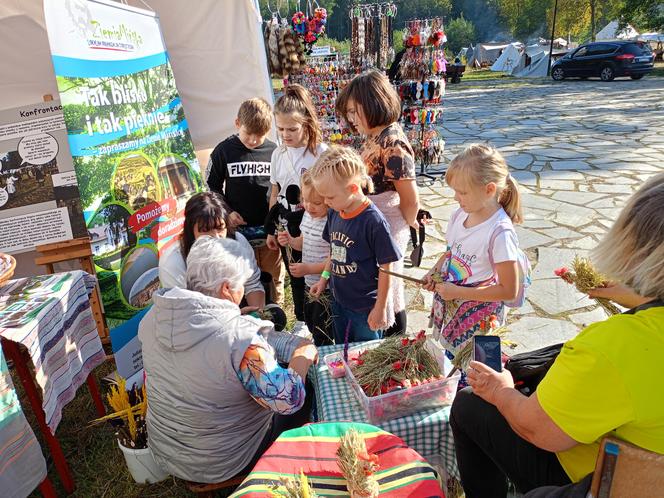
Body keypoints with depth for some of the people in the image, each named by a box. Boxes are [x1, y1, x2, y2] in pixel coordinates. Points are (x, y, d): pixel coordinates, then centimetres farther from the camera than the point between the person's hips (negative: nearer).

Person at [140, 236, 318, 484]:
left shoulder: (154, 316, -11)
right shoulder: (238, 336, -33)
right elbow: (288, 400, -28)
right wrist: (304, 356, -12)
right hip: (222, 463, -6)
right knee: (307, 401, 14)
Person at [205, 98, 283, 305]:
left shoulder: (274, 151, -1)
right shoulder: (224, 150, -2)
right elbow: (212, 187, 7)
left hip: (270, 229, 1)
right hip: (238, 229, -1)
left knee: (274, 278, 13)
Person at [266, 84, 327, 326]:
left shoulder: (321, 153, -14)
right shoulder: (278, 154, 4)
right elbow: (275, 193, 11)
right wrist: (271, 229, 13)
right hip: (285, 225, 6)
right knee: (295, 276, 19)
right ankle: (301, 321, 38)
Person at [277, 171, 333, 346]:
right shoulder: (307, 216, 1)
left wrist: (308, 269, -27)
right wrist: (291, 241, -4)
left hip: (327, 287, -9)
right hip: (310, 284, 9)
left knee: (322, 334, 5)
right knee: (310, 323, 27)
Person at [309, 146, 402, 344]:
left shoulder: (373, 221, -24)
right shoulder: (334, 213, -3)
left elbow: (385, 267, -18)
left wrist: (380, 308, -13)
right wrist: (324, 278, 10)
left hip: (366, 308, -6)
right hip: (339, 302, 7)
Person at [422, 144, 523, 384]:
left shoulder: (500, 232, -23)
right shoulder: (460, 215, -3)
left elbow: (509, 291, -20)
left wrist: (457, 292, -19)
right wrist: (434, 272, -3)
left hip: (477, 319, -6)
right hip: (446, 308, 7)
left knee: (467, 377, 6)